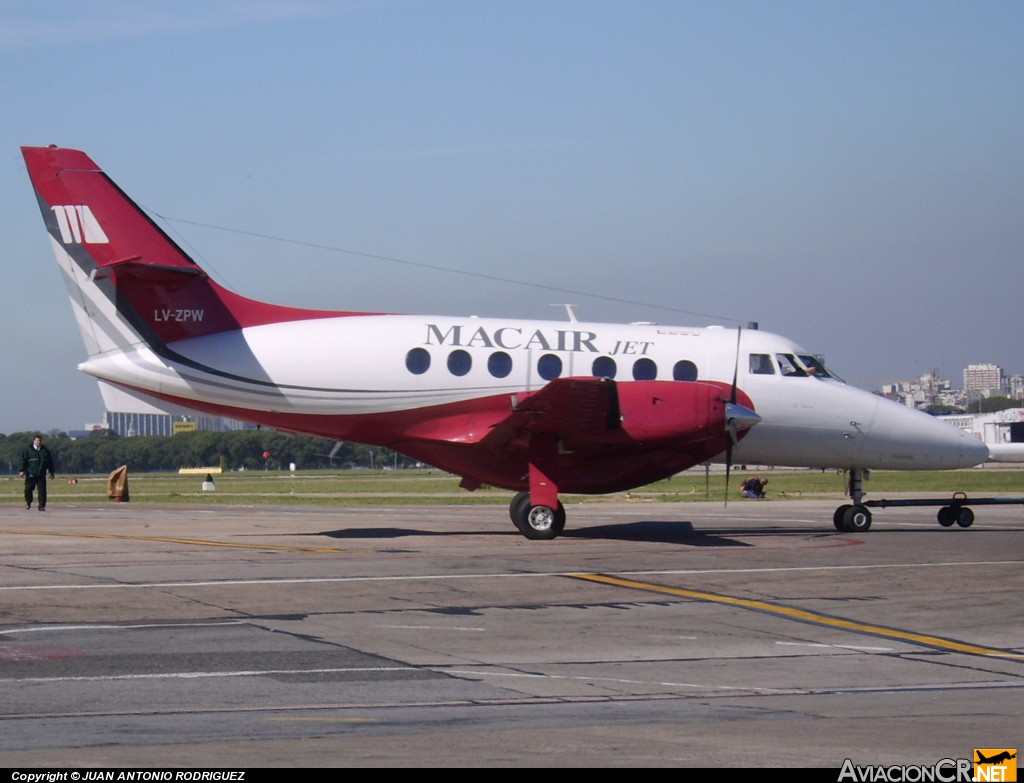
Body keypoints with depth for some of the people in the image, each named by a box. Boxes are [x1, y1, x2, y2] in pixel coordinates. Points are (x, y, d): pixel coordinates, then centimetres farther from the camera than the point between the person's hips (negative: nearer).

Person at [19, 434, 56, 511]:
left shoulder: (45, 451, 10)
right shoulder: (28, 450, 3)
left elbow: (50, 461, 16)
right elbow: (23, 461, 0)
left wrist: (51, 472, 16)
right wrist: (22, 471, -10)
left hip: (41, 475, 1)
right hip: (30, 474, -1)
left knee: (42, 490, -4)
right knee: (28, 489, -2)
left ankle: (42, 506, 1)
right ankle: (28, 502, 23)